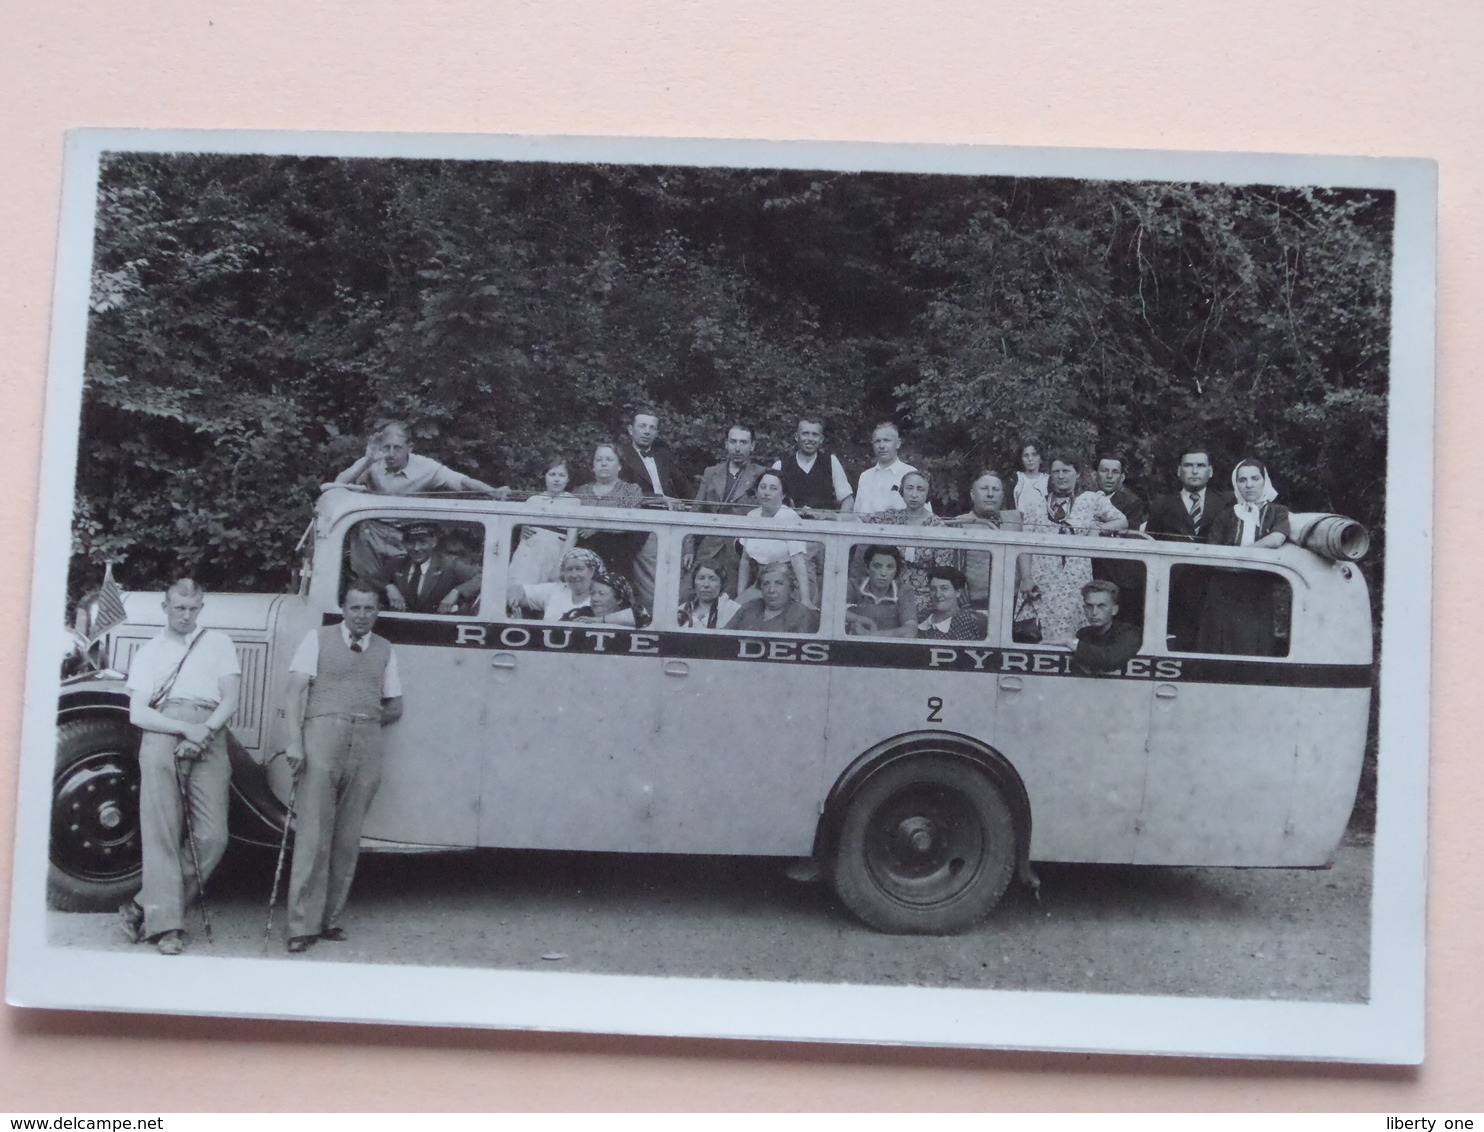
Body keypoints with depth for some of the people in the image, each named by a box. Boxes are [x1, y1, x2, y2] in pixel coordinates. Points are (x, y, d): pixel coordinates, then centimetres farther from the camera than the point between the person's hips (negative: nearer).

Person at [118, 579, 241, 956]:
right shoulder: (149, 651, 17)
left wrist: (204, 732, -9)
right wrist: (186, 728, -10)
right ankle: (166, 924, -7)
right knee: (163, 833, -9)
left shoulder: (218, 642, 19)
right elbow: (137, 713, 6)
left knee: (211, 837, -10)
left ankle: (145, 907, 1)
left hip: (209, 744, 1)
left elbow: (230, 698, 9)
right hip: (162, 740, -1)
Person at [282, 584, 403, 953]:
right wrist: (294, 741, -12)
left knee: (348, 839, 3)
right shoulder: (318, 639, 8)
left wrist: (364, 721, 8)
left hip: (366, 744, 3)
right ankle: (302, 926, -5)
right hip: (322, 737, -3)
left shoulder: (384, 650, 17)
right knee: (313, 835, -7)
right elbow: (295, 691, -1)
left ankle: (331, 919, 10)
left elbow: (394, 707, 22)